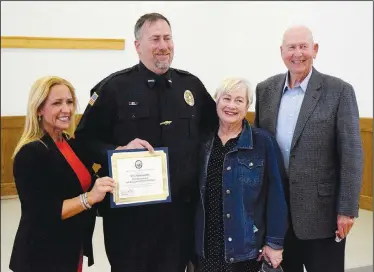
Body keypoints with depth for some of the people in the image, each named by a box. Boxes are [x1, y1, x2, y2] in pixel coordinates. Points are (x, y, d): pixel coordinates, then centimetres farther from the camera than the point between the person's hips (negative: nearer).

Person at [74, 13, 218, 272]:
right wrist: (120, 151, -20)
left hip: (181, 206, 4)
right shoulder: (114, 87, -5)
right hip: (130, 207, -3)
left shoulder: (191, 85, 6)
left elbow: (214, 126, 19)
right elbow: (86, 139, -4)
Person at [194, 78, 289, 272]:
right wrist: (193, 239, 7)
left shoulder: (263, 142, -7)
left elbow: (276, 194, -7)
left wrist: (275, 242, -9)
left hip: (245, 246, -3)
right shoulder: (205, 142, 4)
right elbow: (197, 194, 10)